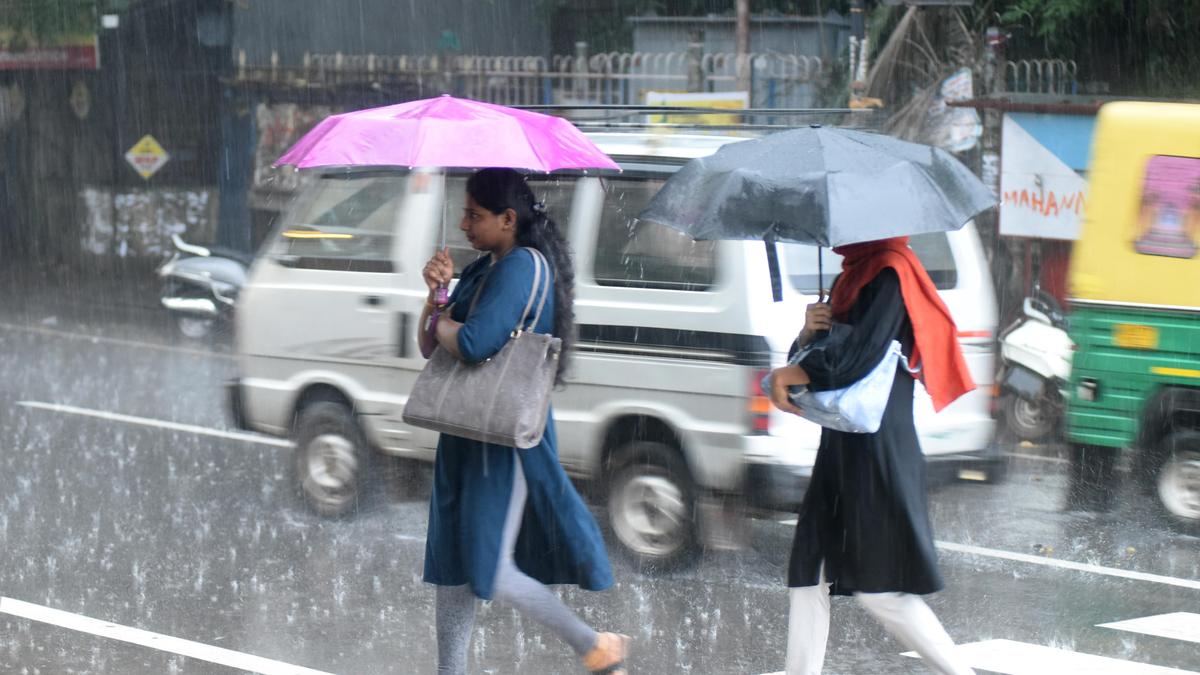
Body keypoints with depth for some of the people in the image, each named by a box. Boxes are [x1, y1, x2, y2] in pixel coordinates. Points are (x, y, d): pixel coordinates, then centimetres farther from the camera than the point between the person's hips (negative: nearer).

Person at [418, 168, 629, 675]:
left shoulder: (521, 267, -17)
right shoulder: (481, 270, 12)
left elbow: (474, 344, -30)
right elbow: (429, 348, 12)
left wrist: (443, 324, -8)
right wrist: (437, 294, -5)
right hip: (466, 437, 10)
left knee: (490, 571, -8)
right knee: (452, 565, 11)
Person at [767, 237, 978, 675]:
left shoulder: (891, 273, -11)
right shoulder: (853, 278, 18)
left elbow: (858, 358, -21)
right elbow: (809, 360, 16)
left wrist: (788, 376, -11)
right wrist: (809, 331, -5)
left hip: (876, 453, -9)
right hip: (841, 447, 9)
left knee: (880, 588, -6)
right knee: (809, 574, 6)